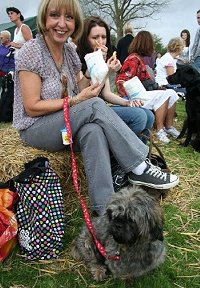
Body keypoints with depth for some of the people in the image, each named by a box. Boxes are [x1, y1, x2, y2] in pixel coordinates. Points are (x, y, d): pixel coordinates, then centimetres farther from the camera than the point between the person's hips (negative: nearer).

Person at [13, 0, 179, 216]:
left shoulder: (69, 51, 6)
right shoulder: (31, 51, -12)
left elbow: (82, 92, 6)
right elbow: (32, 107, -17)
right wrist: (75, 100, -21)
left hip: (67, 126, 5)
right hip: (34, 128, -5)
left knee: (93, 131, -31)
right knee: (95, 106, -28)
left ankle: (104, 210, -32)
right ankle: (139, 168, -19)